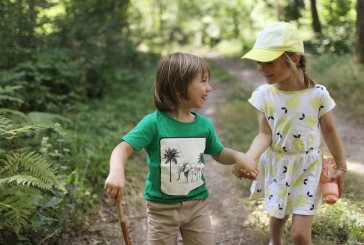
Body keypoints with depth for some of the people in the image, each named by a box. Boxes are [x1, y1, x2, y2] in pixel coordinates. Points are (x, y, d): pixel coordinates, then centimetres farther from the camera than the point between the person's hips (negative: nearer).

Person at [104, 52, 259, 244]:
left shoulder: (204, 125, -4)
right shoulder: (154, 123, -19)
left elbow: (219, 153, 12)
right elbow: (123, 149, -23)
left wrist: (237, 156, -9)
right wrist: (116, 172, -43)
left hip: (197, 204, 4)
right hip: (162, 207, -4)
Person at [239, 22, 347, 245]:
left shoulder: (318, 94, -19)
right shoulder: (264, 95, -14)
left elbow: (329, 131, -5)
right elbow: (265, 135, -14)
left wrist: (341, 167, 5)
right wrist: (247, 159, -33)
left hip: (307, 168, -2)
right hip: (276, 166, 2)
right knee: (277, 218, 24)